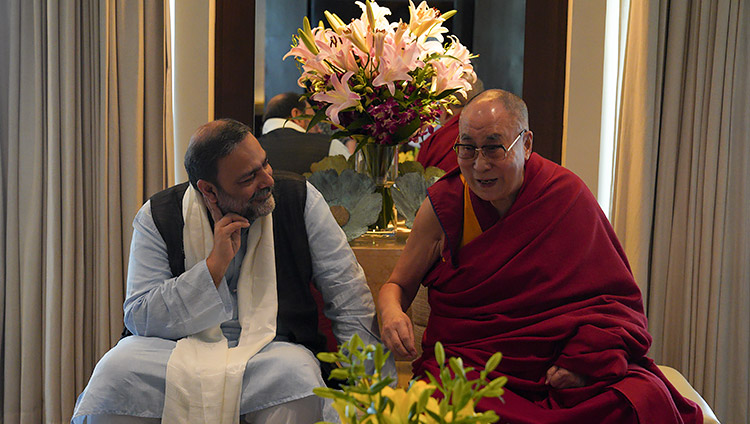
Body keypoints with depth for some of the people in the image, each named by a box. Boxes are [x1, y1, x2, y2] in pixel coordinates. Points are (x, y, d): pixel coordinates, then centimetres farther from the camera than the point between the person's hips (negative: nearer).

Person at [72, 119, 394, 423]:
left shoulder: (298, 198, -3)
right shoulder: (158, 217, -4)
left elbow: (349, 296, -1)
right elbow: (138, 318, -10)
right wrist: (216, 263, -19)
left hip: (271, 348, 0)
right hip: (181, 348, 1)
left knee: (298, 376, -34)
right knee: (116, 370, -26)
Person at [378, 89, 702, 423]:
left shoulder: (567, 196, 0)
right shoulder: (444, 205, 1)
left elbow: (617, 298, 3)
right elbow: (397, 285, 11)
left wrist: (586, 358, -16)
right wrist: (392, 313, -15)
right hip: (467, 367, 0)